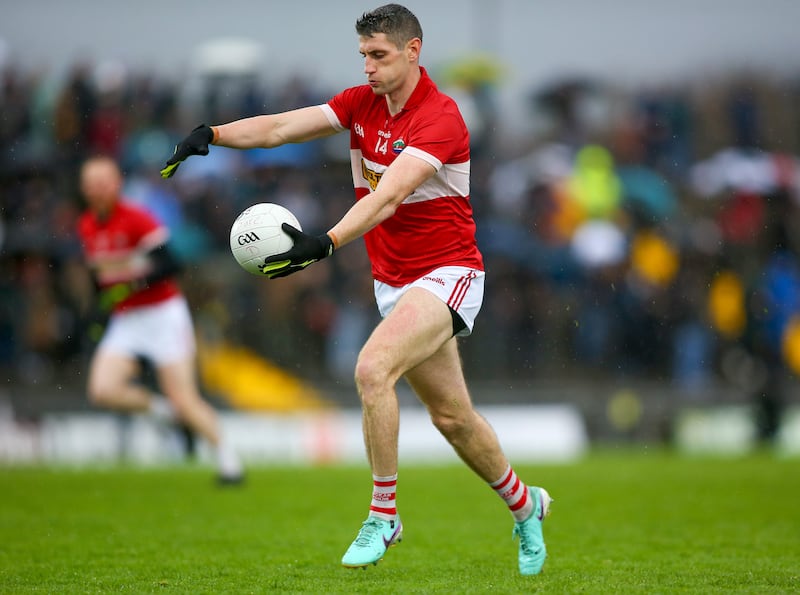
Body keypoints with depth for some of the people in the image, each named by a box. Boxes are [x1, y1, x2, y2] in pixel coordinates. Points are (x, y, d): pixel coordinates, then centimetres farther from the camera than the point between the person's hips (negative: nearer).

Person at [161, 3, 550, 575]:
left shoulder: (440, 118, -21)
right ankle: (524, 504, 37)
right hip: (392, 283, 8)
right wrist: (213, 133, -25)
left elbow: (387, 196, -34)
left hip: (446, 275, -8)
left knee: (373, 368, -28)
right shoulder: (363, 102, 2)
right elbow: (284, 126, -8)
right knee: (452, 416, 15)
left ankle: (383, 514, -17)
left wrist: (326, 243, -48)